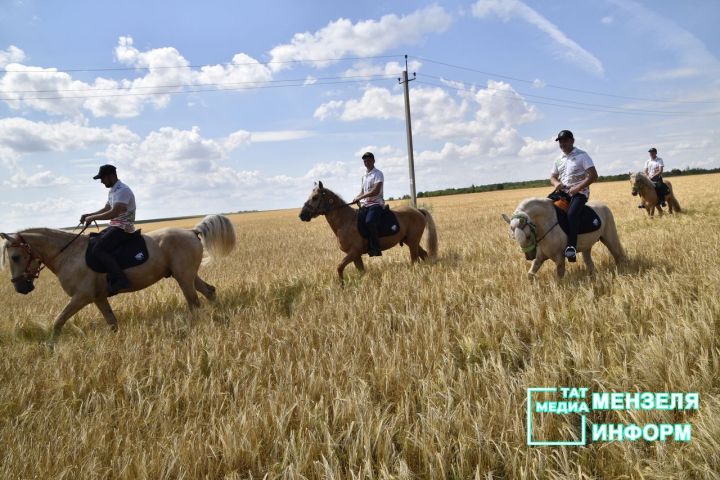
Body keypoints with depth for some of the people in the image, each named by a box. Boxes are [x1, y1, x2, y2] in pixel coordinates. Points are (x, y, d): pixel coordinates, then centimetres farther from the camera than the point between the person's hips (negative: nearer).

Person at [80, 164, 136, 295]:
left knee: (98, 250, -22)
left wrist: (93, 218, -16)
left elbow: (114, 213, -26)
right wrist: (89, 215, 13)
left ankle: (120, 280, -26)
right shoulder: (113, 191, 15)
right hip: (114, 226, 11)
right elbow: (106, 209, 27)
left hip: (123, 228, -11)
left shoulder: (123, 190, -17)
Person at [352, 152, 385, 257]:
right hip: (365, 205, 8)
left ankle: (375, 249, -26)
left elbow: (376, 191, -17)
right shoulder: (364, 175, 20)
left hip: (376, 204, -8)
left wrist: (360, 197, -17)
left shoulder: (378, 174, -4)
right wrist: (356, 199, 7)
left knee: (369, 222, -33)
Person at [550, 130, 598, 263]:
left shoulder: (582, 156, -3)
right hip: (563, 191, 7)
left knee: (571, 213, -33)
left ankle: (571, 246, -34)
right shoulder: (559, 160, 15)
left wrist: (577, 188, -19)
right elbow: (553, 177, 23)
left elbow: (593, 176, -10)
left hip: (580, 192, -7)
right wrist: (556, 183, -3)